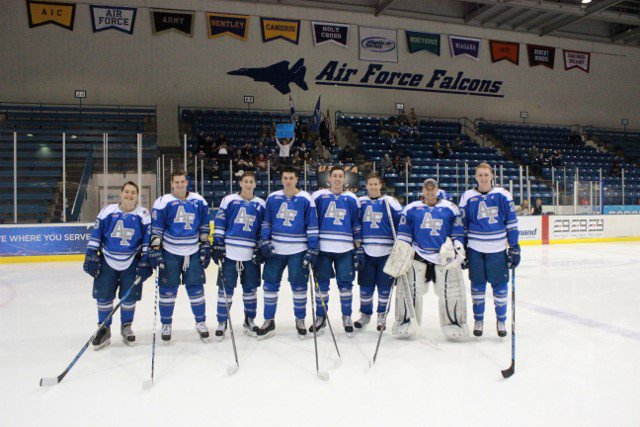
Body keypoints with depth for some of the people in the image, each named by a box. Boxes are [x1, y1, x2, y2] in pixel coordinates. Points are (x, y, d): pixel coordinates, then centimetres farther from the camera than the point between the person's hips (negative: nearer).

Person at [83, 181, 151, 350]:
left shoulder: (143, 214, -3)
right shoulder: (108, 211, 0)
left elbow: (148, 239, -2)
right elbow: (96, 234, 3)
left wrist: (145, 262, -6)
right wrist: (91, 256, -2)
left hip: (131, 263, -1)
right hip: (107, 261, 1)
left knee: (129, 296, 2)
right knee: (103, 296, 0)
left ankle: (126, 326, 24)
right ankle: (104, 329, 16)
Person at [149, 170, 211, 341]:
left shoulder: (199, 201, 4)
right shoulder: (163, 202, -4)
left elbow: (204, 226, 10)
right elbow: (156, 228, -3)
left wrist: (205, 247, 6)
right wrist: (155, 250, -8)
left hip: (193, 252, 2)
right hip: (170, 252, -2)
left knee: (196, 288, 5)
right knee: (168, 289, 5)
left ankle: (201, 322, 20)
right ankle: (166, 325, 20)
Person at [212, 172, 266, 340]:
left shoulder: (260, 204, 9)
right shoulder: (229, 200, 2)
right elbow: (219, 223, 2)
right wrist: (217, 244, -4)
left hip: (251, 254, 2)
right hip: (229, 252, -2)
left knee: (250, 288, 10)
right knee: (225, 288, 1)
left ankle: (249, 321, 25)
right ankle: (222, 323, 13)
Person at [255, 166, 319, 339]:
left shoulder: (306, 199, -4)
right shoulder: (273, 198, 4)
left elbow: (312, 226, -2)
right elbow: (266, 222, 11)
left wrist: (313, 249, -6)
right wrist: (264, 242, 0)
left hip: (298, 251, -2)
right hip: (275, 249, 3)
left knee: (299, 286, 4)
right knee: (270, 284, 5)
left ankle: (300, 320, 22)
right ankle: (269, 321, 20)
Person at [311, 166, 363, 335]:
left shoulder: (351, 199, 8)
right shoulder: (318, 196, 4)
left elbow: (357, 225, 10)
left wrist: (359, 248, 5)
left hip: (345, 250, 1)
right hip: (323, 248, 0)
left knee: (346, 283, 4)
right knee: (322, 283, 5)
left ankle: (347, 317, 20)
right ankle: (321, 318, 19)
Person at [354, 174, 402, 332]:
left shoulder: (389, 202, 1)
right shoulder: (360, 203, 8)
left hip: (386, 252, -2)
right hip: (366, 251, 2)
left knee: (384, 286, 5)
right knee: (365, 286, 6)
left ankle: (382, 315, 23)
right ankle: (365, 314, 25)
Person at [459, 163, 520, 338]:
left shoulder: (503, 195, 1)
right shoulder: (467, 197, 2)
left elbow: (512, 223, 4)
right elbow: (462, 225, 7)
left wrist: (514, 248, 1)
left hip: (498, 249, 0)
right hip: (475, 249, 0)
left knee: (500, 286, 5)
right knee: (477, 285, 8)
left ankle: (501, 320, 23)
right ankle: (478, 320, 23)